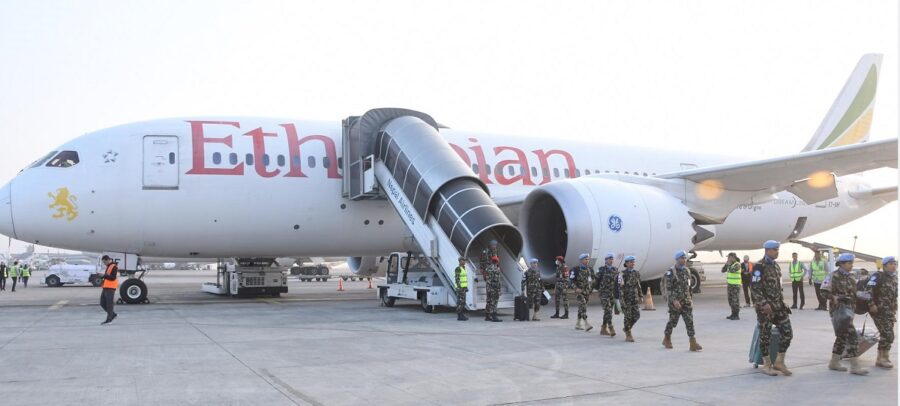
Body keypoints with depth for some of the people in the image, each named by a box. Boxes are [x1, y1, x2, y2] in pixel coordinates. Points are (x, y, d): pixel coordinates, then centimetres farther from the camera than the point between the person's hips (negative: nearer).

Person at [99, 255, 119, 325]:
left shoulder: (114, 267, -11)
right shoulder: (108, 266, 19)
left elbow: (112, 278, -20)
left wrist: (104, 275, -18)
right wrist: (103, 281, 14)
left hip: (110, 288, -10)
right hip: (106, 288, 10)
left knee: (109, 304, -6)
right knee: (102, 303, 10)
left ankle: (108, 320, -2)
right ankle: (113, 314, 21)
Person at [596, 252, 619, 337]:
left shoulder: (615, 270, 10)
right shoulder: (601, 269, -4)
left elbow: (617, 283, 12)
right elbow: (597, 280, -1)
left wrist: (618, 294, 9)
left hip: (613, 294, 5)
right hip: (604, 293, -5)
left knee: (607, 311, 11)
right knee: (608, 311, -15)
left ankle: (604, 328, 20)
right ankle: (611, 329, -20)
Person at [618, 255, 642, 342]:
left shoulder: (636, 273, 9)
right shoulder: (623, 274, -10)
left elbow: (638, 285, 16)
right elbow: (620, 287, -13)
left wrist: (640, 297, 12)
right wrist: (622, 299, -19)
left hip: (635, 298, 6)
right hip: (626, 298, -6)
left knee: (636, 315, 0)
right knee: (628, 317, -3)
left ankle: (626, 328, 24)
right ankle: (628, 335, 7)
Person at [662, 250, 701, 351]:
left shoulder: (686, 271, 9)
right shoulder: (671, 272, -11)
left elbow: (688, 286, 17)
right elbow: (668, 288, -15)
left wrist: (689, 299, 17)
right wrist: (674, 300, -23)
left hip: (686, 301, 5)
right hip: (675, 302, -5)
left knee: (689, 321, -5)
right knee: (673, 321, 6)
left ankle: (693, 343, -8)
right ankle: (667, 340, 26)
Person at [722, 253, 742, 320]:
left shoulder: (737, 264, -13)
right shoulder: (730, 264, 12)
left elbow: (731, 270, -28)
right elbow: (723, 270, 9)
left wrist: (728, 264, -15)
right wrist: (726, 264, -2)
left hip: (736, 285, -8)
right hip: (730, 285, 8)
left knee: (735, 300, -7)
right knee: (731, 300, 10)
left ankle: (737, 316, -4)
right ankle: (733, 314, 18)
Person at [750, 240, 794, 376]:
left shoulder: (776, 266, 14)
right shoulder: (759, 266, -11)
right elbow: (754, 287, -17)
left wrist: (782, 301, 16)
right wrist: (763, 303, -24)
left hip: (778, 306, 7)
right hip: (764, 307, -7)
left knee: (787, 333, 2)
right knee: (765, 336, 1)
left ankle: (779, 362, 14)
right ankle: (766, 365, 13)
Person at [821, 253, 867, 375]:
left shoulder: (850, 277, 14)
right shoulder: (834, 276, -11)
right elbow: (824, 291, -14)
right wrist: (834, 298, -28)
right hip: (838, 311, -9)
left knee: (842, 336, 14)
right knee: (852, 336, -13)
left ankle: (834, 363, 24)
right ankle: (855, 366, -11)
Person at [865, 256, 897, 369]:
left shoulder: (894, 278, 16)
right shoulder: (878, 276, -9)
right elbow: (868, 290, -20)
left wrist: (895, 310, 21)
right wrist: (872, 305, -24)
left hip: (890, 312, 8)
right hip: (879, 310, -8)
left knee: (888, 335, 9)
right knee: (887, 334, -14)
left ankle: (882, 358, 18)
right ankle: (882, 358, -6)